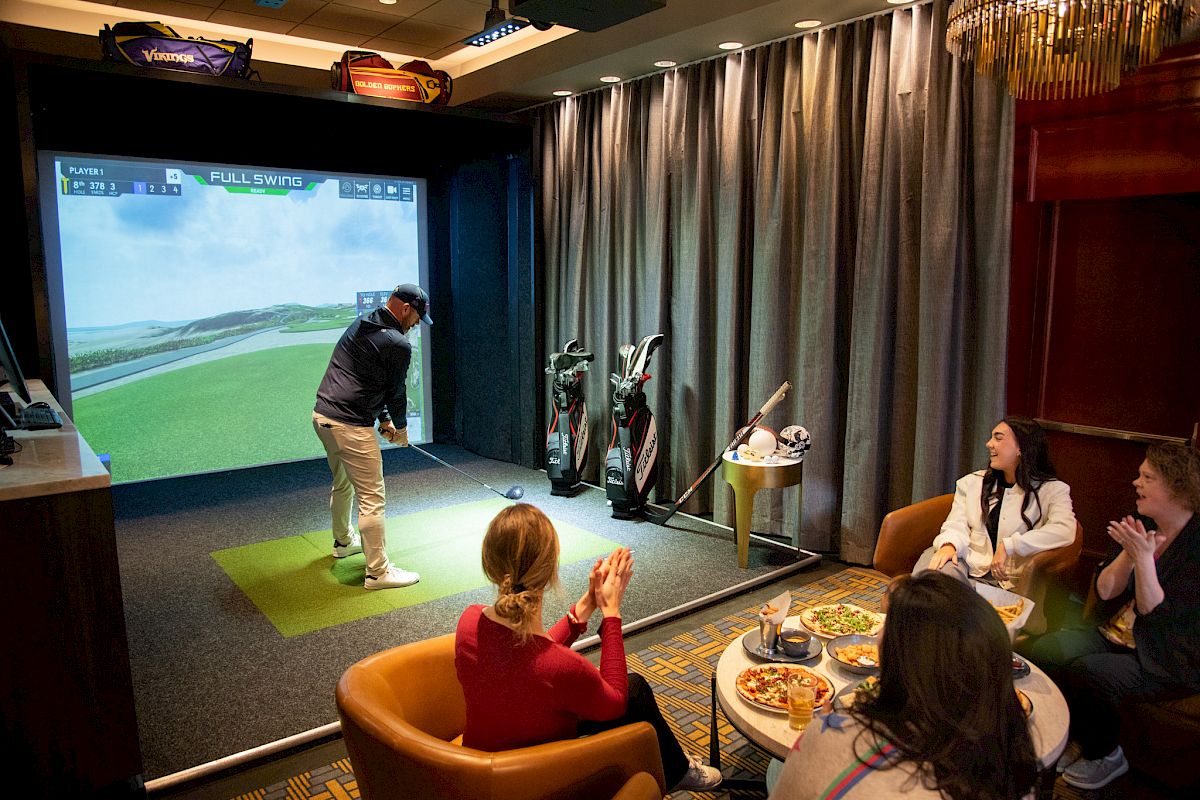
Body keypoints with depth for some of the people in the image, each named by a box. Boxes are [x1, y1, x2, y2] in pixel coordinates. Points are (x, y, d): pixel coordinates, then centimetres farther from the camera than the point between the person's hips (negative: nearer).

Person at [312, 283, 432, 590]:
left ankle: (344, 541, 48)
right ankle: (377, 571, 3)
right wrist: (400, 427, 15)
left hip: (322, 415, 10)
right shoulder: (398, 345, -14)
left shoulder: (359, 325, 13)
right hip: (351, 426, -10)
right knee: (372, 498, -2)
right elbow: (396, 391, -3)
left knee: (342, 483, 28)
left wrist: (384, 418, 20)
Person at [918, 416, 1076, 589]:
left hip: (1008, 581, -3)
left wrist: (1008, 546, -17)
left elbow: (1065, 531, -12)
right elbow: (957, 524, 8)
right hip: (968, 566, 3)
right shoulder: (971, 482, 19)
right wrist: (949, 545, -16)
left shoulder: (1052, 490, 7)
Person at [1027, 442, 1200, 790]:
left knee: (1089, 671, -29)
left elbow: (1156, 614, -19)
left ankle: (1105, 755, 2)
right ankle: (1083, 739, 8)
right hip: (1115, 634, 6)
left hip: (1170, 659, -6)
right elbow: (1105, 591, -3)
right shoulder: (1139, 526, 3)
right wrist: (1128, 553, -18)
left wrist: (1144, 557, -27)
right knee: (1044, 650, -17)